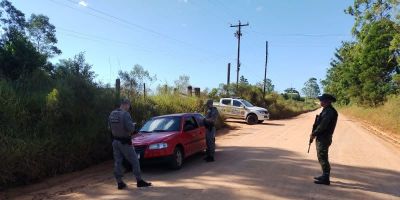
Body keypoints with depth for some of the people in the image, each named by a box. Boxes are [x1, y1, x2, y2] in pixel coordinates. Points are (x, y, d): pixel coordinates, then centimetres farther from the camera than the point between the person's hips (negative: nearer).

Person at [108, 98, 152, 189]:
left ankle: (119, 183, 16)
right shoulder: (125, 114, -20)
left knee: (117, 162, 11)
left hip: (115, 141, 7)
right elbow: (130, 128, -23)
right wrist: (133, 125, -3)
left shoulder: (112, 114, 4)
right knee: (134, 161, 4)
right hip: (124, 142, -7)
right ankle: (139, 181, 11)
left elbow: (110, 127, 12)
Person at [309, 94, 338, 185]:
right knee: (322, 158, 18)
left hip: (324, 139, -10)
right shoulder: (326, 110, 13)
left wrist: (314, 134, -13)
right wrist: (314, 133, 7)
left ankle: (325, 179, 3)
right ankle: (325, 175, 29)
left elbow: (323, 125, -23)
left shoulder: (330, 111, -19)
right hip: (322, 138, 10)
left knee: (322, 158, -4)